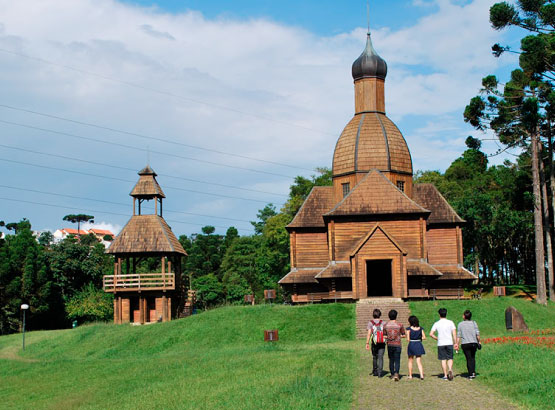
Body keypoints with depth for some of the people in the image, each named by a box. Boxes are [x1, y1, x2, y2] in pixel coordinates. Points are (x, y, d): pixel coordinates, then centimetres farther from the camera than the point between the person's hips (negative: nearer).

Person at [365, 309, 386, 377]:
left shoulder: (370, 323, -3)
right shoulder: (383, 323, 0)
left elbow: (369, 334, -9)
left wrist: (367, 343, -8)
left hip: (374, 343, 0)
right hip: (382, 343, 0)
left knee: (374, 357, 16)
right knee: (380, 357, 0)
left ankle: (375, 372, 25)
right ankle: (380, 372, -8)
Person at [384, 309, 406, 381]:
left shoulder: (385, 325, -3)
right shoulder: (400, 325, -8)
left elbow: (384, 336, 1)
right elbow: (404, 335, -1)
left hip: (389, 345, 2)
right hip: (397, 345, -2)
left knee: (391, 360, 15)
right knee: (397, 361, 0)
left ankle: (392, 374, 22)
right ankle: (396, 373, -19)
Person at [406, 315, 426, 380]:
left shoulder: (409, 329, -8)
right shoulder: (420, 328, 2)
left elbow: (408, 339, -11)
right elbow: (424, 337, 2)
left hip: (411, 345, -2)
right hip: (419, 345, 2)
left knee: (410, 361, 14)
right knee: (419, 362, 4)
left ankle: (410, 375, 20)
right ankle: (421, 375, -11)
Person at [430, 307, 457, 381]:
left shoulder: (436, 324, 1)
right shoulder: (450, 322, 1)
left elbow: (431, 334, -3)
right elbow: (454, 333, -4)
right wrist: (455, 343, -1)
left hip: (441, 344, 0)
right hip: (449, 343, 0)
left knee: (443, 359, 6)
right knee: (450, 358, 8)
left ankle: (445, 375, 5)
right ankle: (450, 370, -19)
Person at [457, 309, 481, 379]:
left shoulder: (460, 324, -2)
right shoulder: (474, 323, 1)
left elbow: (458, 336, -3)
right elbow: (477, 334, -2)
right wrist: (479, 342, 9)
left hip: (465, 344, -1)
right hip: (474, 343, 1)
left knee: (469, 359, 3)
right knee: (473, 358, 17)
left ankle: (470, 374, 0)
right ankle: (473, 372, 5)